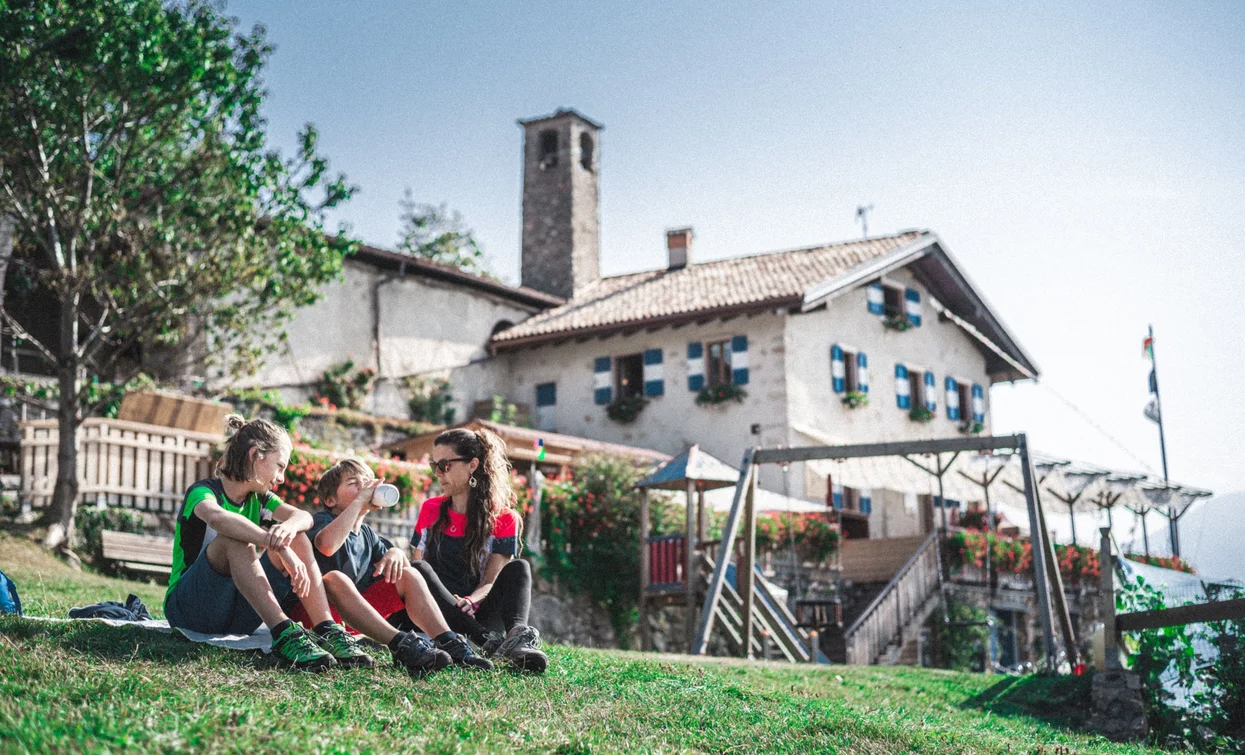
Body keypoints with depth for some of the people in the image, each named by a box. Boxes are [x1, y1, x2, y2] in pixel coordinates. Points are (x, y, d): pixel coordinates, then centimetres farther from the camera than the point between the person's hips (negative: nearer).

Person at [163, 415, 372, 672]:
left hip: (237, 616, 6)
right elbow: (216, 517, -37)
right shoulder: (203, 491, -11)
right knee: (235, 540, -31)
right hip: (188, 609, -6)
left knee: (296, 539, -10)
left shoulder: (258, 498, 11)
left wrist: (288, 527, -34)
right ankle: (284, 633, -43)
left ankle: (327, 631, -26)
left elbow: (304, 516, -9)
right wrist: (280, 547, -44)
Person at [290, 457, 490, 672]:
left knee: (409, 575, -2)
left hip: (357, 612, 7)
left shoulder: (366, 533, 16)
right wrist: (358, 501, -25)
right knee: (335, 578, -37)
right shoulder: (323, 520, -7)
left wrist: (396, 553, -9)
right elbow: (327, 545, -33)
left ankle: (449, 643, -20)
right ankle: (400, 644, -46)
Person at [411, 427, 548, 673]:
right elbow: (417, 561, 13)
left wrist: (471, 601, -25)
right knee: (417, 570, -28)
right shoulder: (431, 510, 14)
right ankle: (491, 643, -44)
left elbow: (492, 579, -4)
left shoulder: (503, 519, 5)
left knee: (519, 568, -24)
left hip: (478, 616, -1)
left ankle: (517, 637, -55)